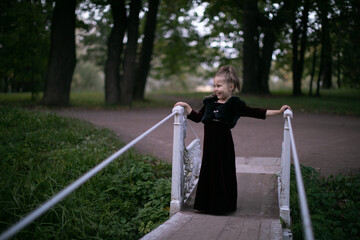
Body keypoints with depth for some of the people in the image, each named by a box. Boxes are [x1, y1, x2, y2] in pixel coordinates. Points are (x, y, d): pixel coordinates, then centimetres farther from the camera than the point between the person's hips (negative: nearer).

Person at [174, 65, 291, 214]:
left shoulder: (235, 105, -4)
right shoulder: (210, 102, 11)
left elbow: (256, 113, -4)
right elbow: (198, 118, 21)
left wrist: (278, 111, -8)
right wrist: (186, 107, 15)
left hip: (224, 144, -5)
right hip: (210, 143, 5)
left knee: (224, 173, 3)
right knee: (208, 171, 11)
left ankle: (223, 205, 18)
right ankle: (205, 204, 24)